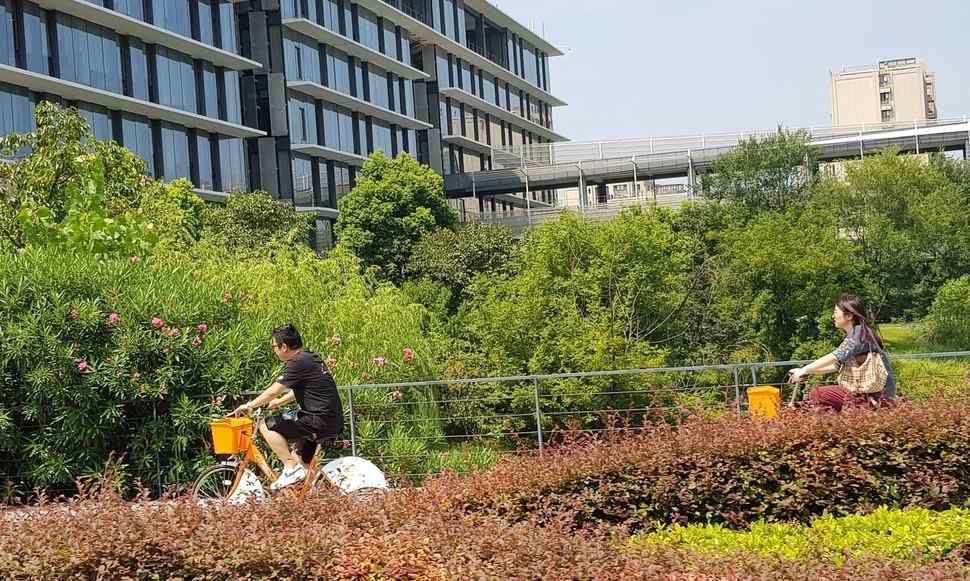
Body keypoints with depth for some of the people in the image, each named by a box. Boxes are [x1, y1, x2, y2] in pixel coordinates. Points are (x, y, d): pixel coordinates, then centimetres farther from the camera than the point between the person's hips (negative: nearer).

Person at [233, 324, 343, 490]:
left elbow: (273, 392, -10)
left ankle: (292, 468, -8)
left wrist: (248, 406, 3)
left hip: (320, 421, -10)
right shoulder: (311, 358, 16)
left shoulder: (298, 363, -13)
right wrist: (275, 403, 29)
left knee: (267, 426, -9)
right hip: (334, 422, 10)